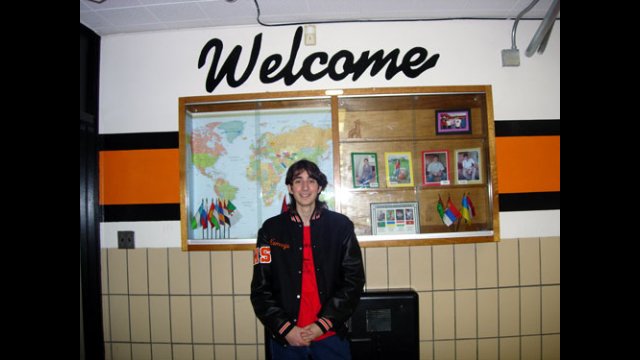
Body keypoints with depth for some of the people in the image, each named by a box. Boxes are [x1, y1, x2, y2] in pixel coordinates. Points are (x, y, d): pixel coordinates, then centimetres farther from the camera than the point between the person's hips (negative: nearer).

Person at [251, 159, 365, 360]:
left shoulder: (340, 225, -1)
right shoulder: (271, 229, 0)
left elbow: (354, 280, -3)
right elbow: (260, 288, 0)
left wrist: (322, 324, -9)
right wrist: (285, 328, -9)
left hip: (331, 336, 0)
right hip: (284, 338, 1)